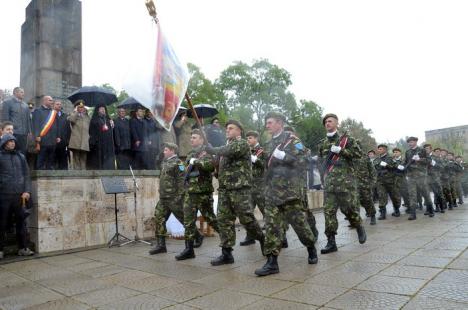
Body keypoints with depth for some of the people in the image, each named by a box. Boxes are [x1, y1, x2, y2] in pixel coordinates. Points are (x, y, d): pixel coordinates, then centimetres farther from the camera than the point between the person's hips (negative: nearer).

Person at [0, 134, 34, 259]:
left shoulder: (21, 156, 13)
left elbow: (26, 175, 11)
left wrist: (27, 191, 0)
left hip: (19, 195, 3)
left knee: (21, 221, 4)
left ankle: (22, 248, 9)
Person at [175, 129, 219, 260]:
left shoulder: (207, 152, -8)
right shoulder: (190, 154, 15)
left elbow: (211, 165, -29)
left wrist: (196, 161, -26)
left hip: (203, 193, -7)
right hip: (190, 192, 7)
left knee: (210, 219, 3)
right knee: (188, 221, 5)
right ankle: (189, 249, 11)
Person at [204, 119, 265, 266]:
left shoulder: (242, 143, -3)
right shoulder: (227, 146, 22)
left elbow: (227, 152, -21)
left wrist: (210, 149, -7)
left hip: (240, 188, -7)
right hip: (224, 189, 7)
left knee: (247, 219, -2)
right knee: (224, 220, 2)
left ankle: (263, 239, 22)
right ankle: (226, 253, 6)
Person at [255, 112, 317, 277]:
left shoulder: (291, 139, -2)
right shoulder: (269, 144, 18)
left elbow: (302, 160, -13)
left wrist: (283, 156, -19)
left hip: (290, 190, -6)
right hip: (272, 191, 6)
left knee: (299, 222, 5)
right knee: (272, 225, -1)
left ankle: (311, 248, 30)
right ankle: (272, 262, 1)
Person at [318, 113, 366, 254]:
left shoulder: (346, 139, 5)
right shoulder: (323, 144, 18)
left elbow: (359, 153, -4)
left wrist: (341, 150, -12)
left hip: (345, 180, -4)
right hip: (329, 182, 4)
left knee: (349, 208, -3)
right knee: (328, 211, -3)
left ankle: (359, 228, 28)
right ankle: (331, 242, 2)